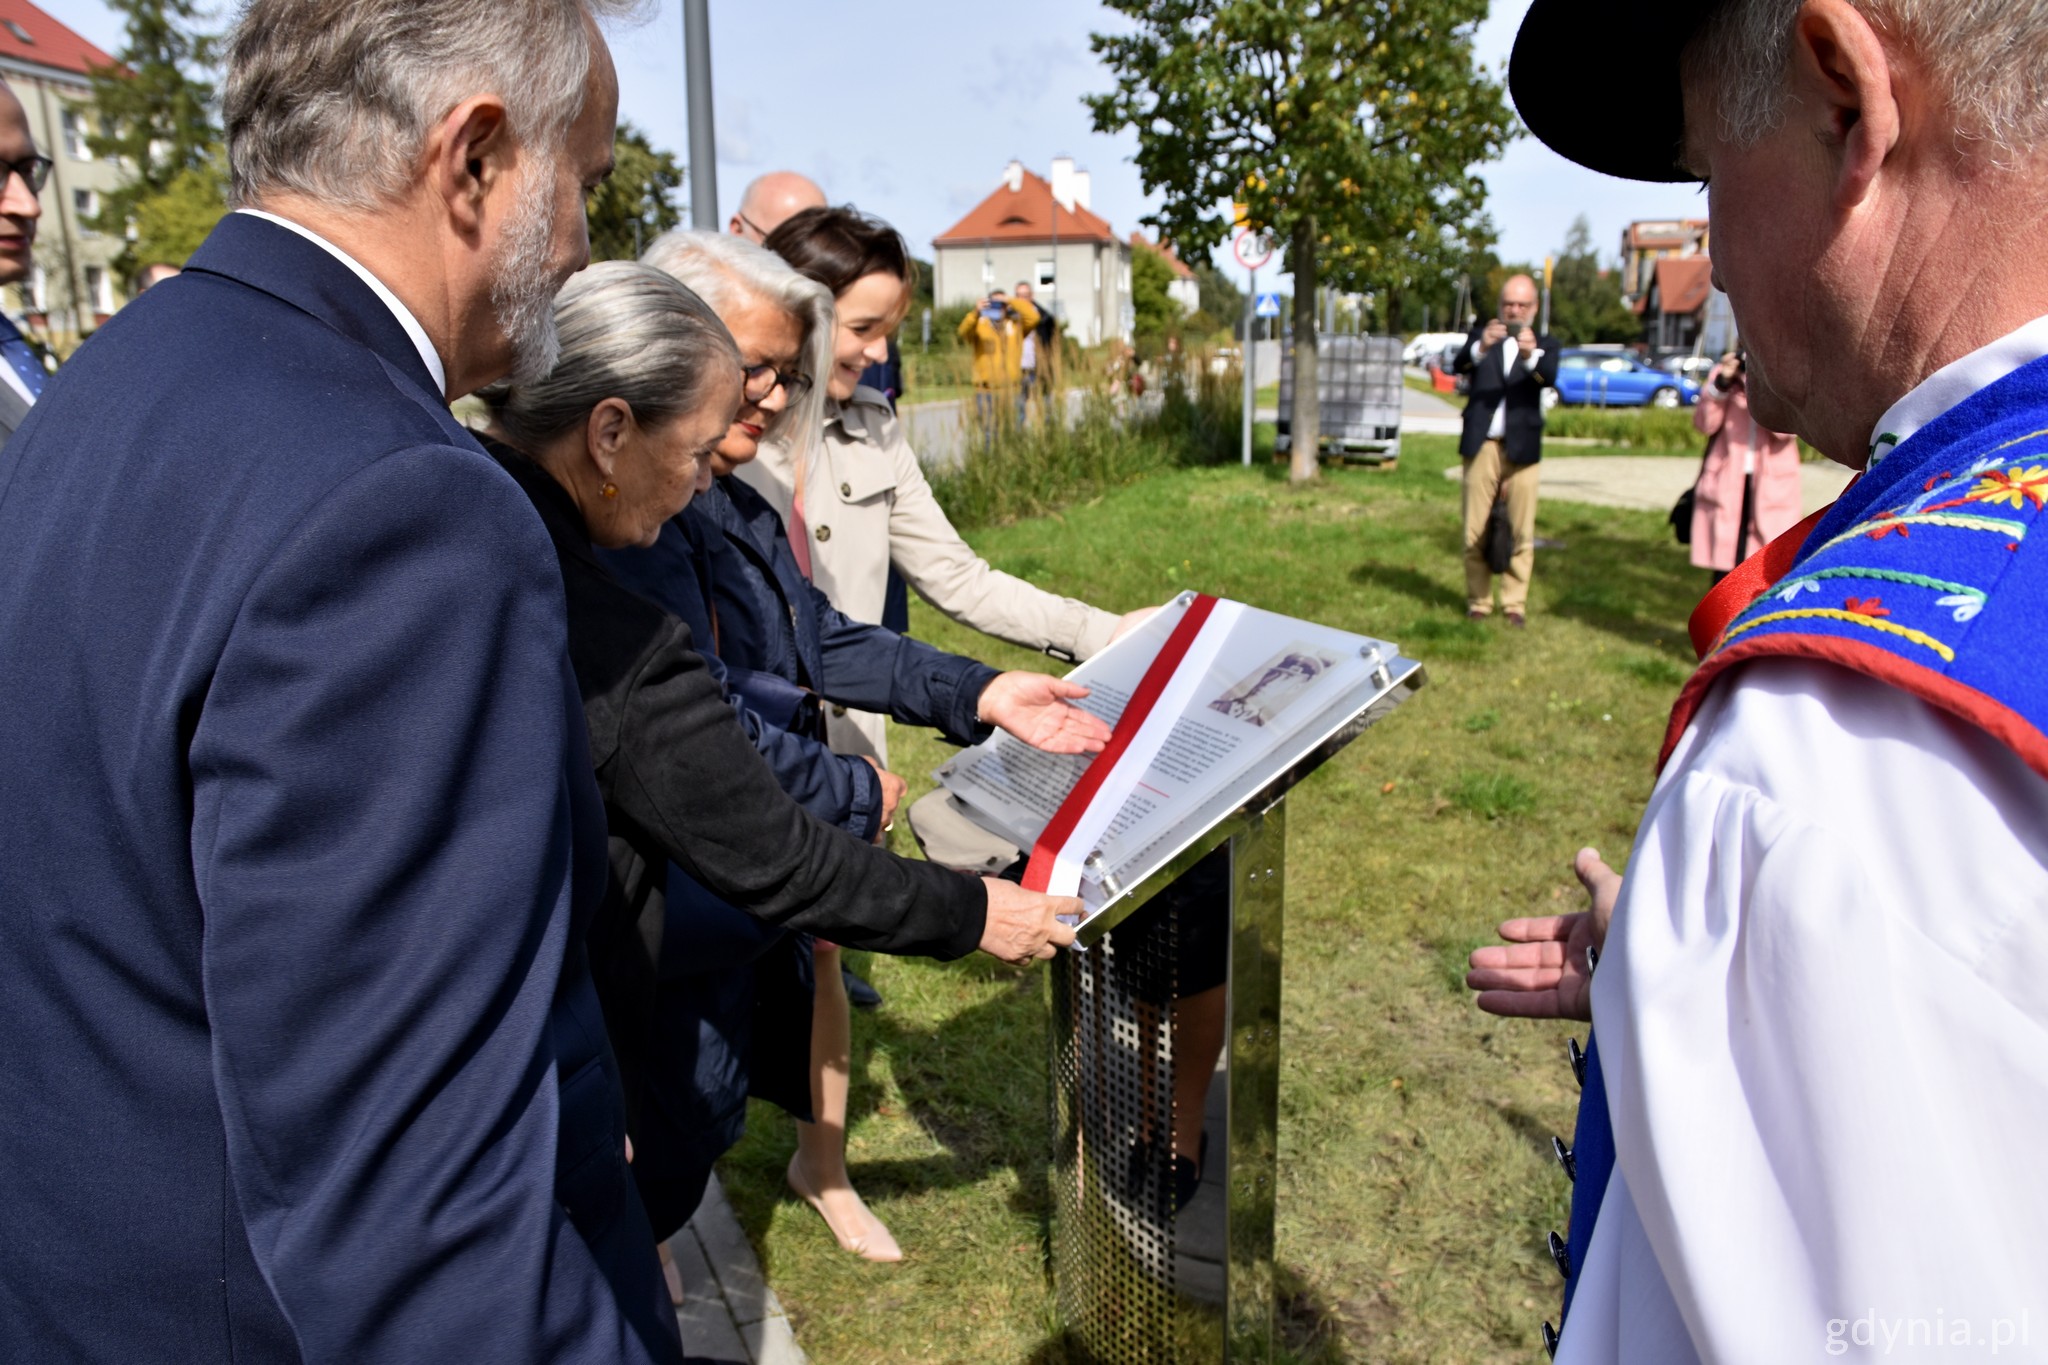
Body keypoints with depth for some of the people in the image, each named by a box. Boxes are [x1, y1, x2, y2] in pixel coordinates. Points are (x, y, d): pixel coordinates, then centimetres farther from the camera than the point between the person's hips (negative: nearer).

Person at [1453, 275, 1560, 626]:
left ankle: (1515, 603, 10)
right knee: (1476, 530, 3)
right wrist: (1482, 346, -32)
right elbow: (1459, 365, -11)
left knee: (1521, 531, 2)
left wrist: (1530, 355, -34)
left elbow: (1549, 377, -13)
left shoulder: (1545, 344, 9)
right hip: (1481, 445, 0)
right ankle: (1478, 601, 12)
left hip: (1522, 448, 0)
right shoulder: (1481, 334, 10)